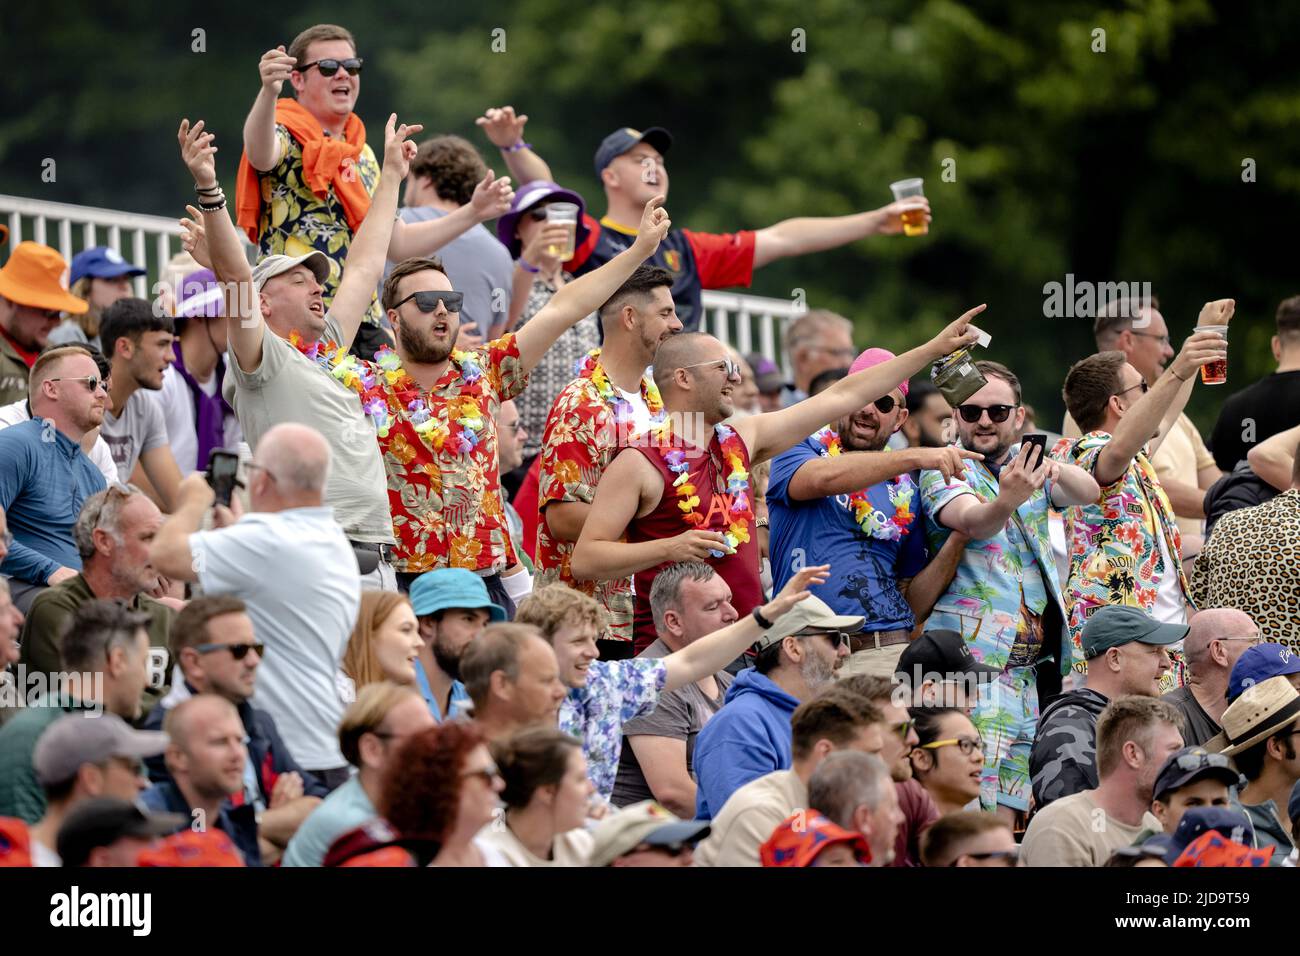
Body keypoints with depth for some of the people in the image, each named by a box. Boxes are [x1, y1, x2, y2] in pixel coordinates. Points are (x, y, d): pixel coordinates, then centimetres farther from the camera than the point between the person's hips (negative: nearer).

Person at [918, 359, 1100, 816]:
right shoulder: (945, 472, -2)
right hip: (974, 660, -6)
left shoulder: (1027, 461, 15)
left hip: (1034, 668, 6)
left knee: (1013, 804, 4)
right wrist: (1007, 500, -46)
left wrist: (1056, 470, -26)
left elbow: (1087, 493, -2)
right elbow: (973, 521, -23)